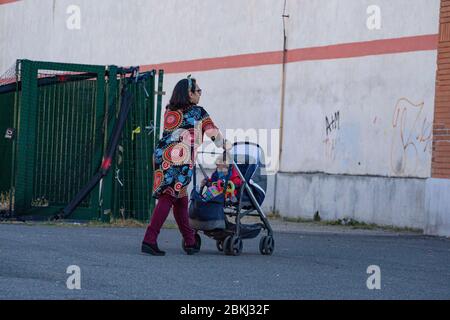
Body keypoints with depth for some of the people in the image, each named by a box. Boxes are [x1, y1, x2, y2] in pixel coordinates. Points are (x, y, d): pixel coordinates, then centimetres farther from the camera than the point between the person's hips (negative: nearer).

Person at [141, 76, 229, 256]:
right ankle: (149, 240, -19)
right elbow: (213, 133, 12)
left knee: (180, 199, 13)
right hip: (180, 161, -6)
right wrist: (226, 146, 29)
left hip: (161, 156, 6)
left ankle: (190, 242, 18)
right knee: (167, 199, -10)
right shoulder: (198, 112, 5)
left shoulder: (169, 111, 18)